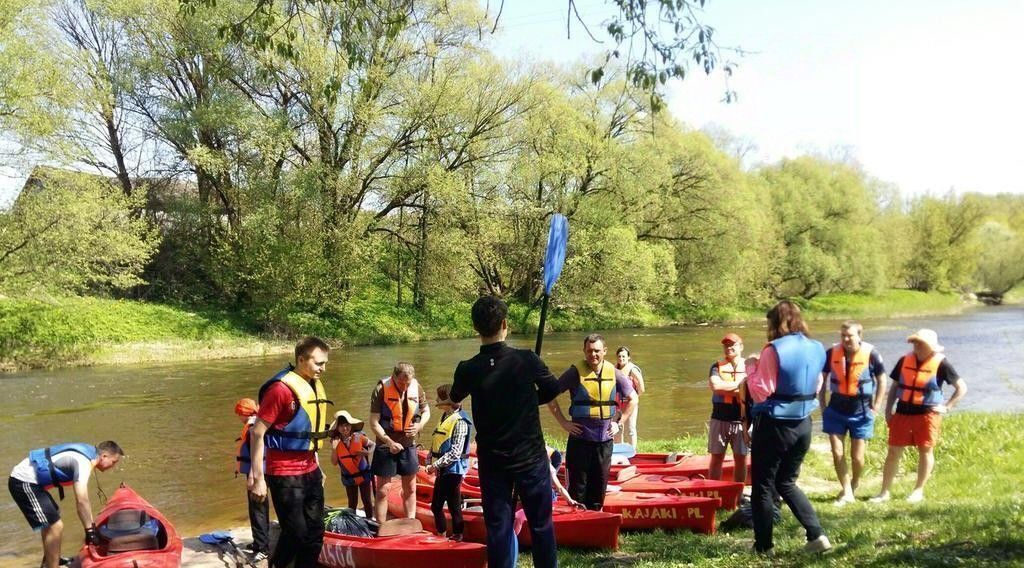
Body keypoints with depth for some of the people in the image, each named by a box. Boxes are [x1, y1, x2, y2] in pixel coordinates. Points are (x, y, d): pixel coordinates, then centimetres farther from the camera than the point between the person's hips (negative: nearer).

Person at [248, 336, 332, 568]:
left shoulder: (315, 386, 8)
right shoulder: (281, 388, -17)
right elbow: (257, 433, -16)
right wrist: (258, 478, -17)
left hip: (310, 472, 8)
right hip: (285, 475, -8)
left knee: (315, 533, 9)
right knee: (296, 534, -4)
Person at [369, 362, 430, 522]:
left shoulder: (416, 387, -4)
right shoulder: (381, 389, -17)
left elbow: (426, 411, 11)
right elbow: (374, 423, -15)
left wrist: (420, 425, -10)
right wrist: (390, 442, -23)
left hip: (409, 445, 4)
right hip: (386, 446, -4)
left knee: (410, 489, 13)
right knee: (382, 491, 2)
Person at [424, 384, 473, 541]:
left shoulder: (459, 421, -16)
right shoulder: (445, 418, 11)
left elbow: (455, 452, -21)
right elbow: (435, 443, 16)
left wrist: (436, 465, -19)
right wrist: (430, 463, 4)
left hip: (453, 471, -9)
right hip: (442, 470, 9)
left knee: (454, 506, -1)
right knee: (436, 506, 15)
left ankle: (457, 538, 10)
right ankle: (441, 536, 27)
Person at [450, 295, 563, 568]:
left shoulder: (468, 370, -12)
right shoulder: (526, 360, -15)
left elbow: (456, 397, 11)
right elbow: (552, 389, 4)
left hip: (492, 461, 1)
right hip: (531, 457, -1)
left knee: (498, 527, 8)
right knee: (541, 524, 12)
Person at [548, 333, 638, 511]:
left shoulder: (614, 374, 2)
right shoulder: (575, 373, -7)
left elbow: (633, 399, 15)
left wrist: (619, 423, 7)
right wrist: (563, 422, -6)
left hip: (605, 439, 3)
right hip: (580, 439, -3)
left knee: (600, 483, 11)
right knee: (578, 485, 2)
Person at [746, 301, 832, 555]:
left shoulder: (774, 350, -16)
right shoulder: (817, 349, 5)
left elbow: (760, 392, -16)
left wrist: (751, 367, -3)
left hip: (773, 426, -6)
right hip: (802, 425, 7)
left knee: (762, 487, 7)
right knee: (786, 483, 21)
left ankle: (763, 546, 13)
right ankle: (817, 535, 11)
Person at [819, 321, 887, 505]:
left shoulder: (870, 354, -12)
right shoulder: (831, 353, -7)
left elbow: (881, 380, 1)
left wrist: (876, 407, -2)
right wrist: (822, 405, 4)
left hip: (861, 412, -2)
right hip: (836, 410, 2)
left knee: (857, 456, 5)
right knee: (837, 453, -2)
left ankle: (855, 484, 33)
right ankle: (846, 492, 10)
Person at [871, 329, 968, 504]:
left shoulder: (940, 363, -7)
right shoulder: (905, 360, 2)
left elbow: (962, 387, 0)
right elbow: (894, 386, 11)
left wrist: (947, 407, -7)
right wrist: (888, 410, 6)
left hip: (928, 414, -3)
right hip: (902, 412, 3)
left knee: (925, 451, 8)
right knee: (893, 451, 3)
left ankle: (919, 491, 22)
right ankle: (884, 492, 9)